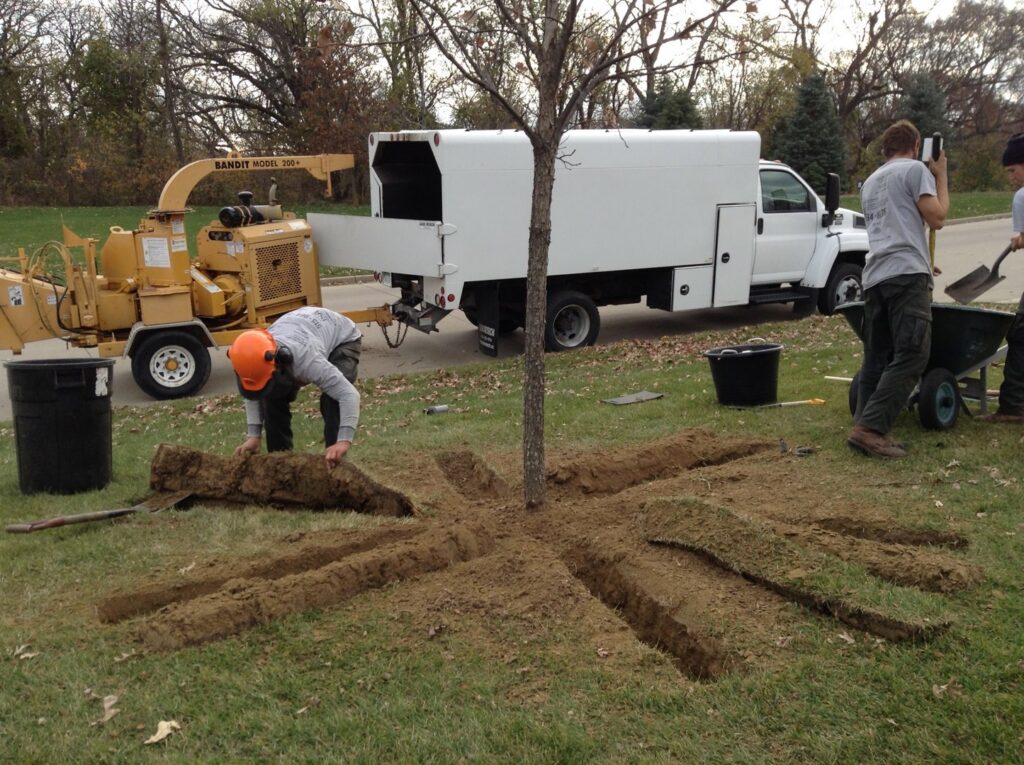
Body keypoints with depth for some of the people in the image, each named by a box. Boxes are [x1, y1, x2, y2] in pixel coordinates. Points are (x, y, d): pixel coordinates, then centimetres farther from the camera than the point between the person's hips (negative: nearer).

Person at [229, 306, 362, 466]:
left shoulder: (306, 359, -48)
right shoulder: (258, 360, -29)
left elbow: (349, 394, -49)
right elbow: (252, 396, -7)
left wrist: (344, 441, -59)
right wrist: (253, 436, -17)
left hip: (343, 338, -6)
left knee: (331, 400, -28)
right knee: (273, 398, -7)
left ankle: (334, 458, -15)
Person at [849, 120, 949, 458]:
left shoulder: (870, 181, 26)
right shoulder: (916, 169, 2)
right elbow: (937, 217, -3)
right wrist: (941, 176, 10)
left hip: (874, 276, 8)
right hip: (907, 274, -8)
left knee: (876, 358, 9)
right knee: (911, 356, -10)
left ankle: (867, 429, 6)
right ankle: (869, 428, -19)